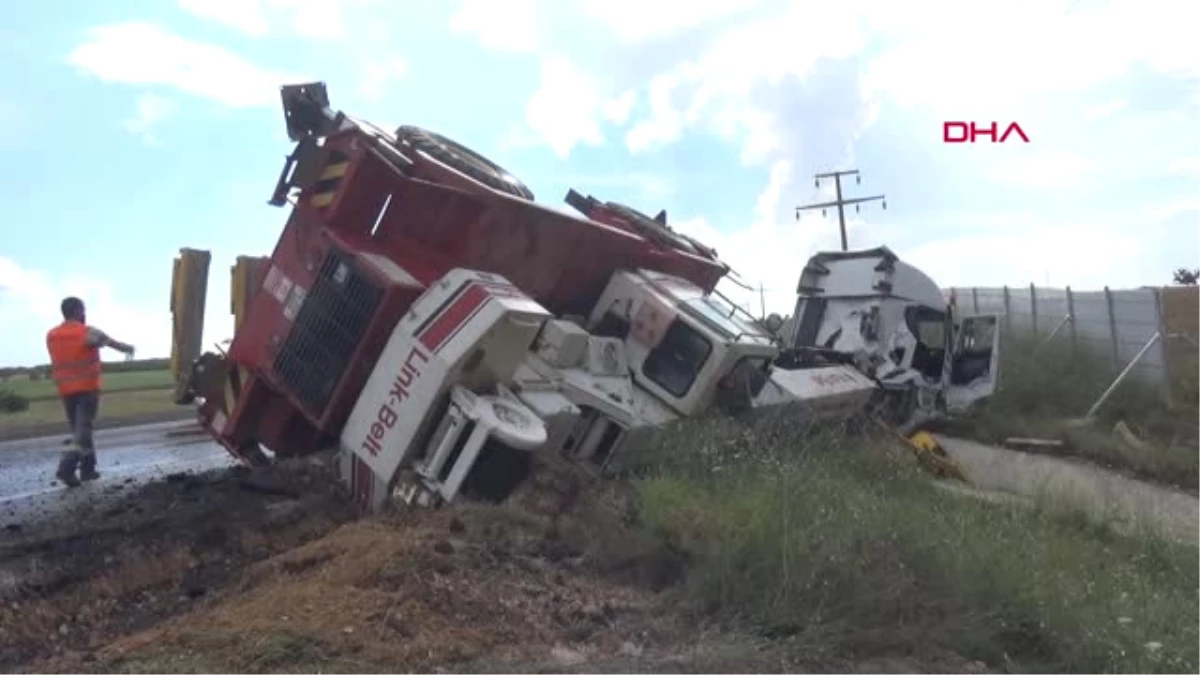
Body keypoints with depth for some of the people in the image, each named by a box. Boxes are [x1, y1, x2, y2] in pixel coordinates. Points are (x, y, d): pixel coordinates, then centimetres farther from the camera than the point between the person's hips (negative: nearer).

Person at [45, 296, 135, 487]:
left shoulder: (51, 335, 8)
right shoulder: (88, 332, -9)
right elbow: (113, 343, 3)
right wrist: (129, 348, 23)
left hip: (66, 390, 6)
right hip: (87, 388, -6)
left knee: (79, 429, 15)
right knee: (83, 430, -5)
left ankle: (88, 468, 18)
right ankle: (66, 467, -18)